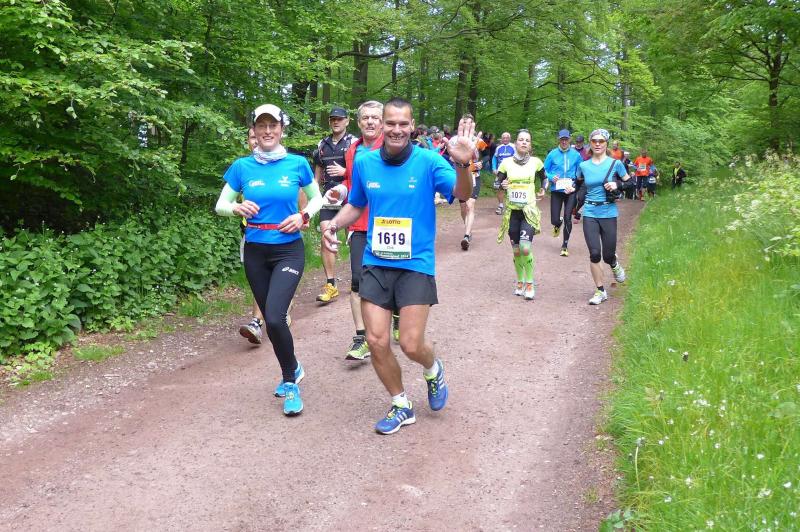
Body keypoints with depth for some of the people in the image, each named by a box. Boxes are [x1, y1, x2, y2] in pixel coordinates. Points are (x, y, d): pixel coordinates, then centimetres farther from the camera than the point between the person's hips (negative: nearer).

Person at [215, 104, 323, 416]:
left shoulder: (298, 164, -4)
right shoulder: (242, 167, -1)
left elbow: (316, 198, 9)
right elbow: (220, 205, 5)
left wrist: (304, 216, -11)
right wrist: (237, 208, -17)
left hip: (289, 251, -3)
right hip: (256, 252, 3)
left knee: (274, 317, -19)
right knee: (271, 321, 11)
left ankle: (290, 382, 3)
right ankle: (292, 372, 36)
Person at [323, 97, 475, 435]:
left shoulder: (428, 161, -9)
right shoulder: (364, 163, 2)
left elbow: (461, 194, -23)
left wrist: (462, 165, -43)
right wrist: (335, 224, -4)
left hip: (416, 265, -3)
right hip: (375, 264, 4)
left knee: (411, 344, -7)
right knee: (377, 342, 1)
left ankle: (433, 369, 32)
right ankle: (401, 406, 25)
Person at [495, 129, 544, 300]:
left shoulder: (536, 162, -1)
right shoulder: (506, 163, 0)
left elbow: (544, 179, 18)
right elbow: (498, 184, 3)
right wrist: (502, 186, -15)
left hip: (529, 211, -2)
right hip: (512, 211, 2)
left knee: (525, 248, -16)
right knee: (516, 250, 8)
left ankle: (529, 284, 1)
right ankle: (520, 282, 27)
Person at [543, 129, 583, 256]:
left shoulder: (576, 154, 1)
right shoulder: (552, 154, -2)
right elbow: (544, 170, 4)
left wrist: (575, 184, -7)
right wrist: (551, 178, -15)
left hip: (571, 190, 0)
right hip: (556, 190, 0)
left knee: (567, 218, -6)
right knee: (555, 220, -2)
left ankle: (565, 246, 9)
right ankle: (558, 225, 39)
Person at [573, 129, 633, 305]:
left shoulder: (615, 164, -2)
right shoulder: (583, 166, 4)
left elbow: (629, 182, 6)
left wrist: (617, 185, -12)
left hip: (609, 213, -1)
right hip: (590, 214, 1)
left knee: (608, 255, 1)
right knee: (594, 254, -6)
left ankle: (614, 264, 39)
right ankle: (600, 291, 9)